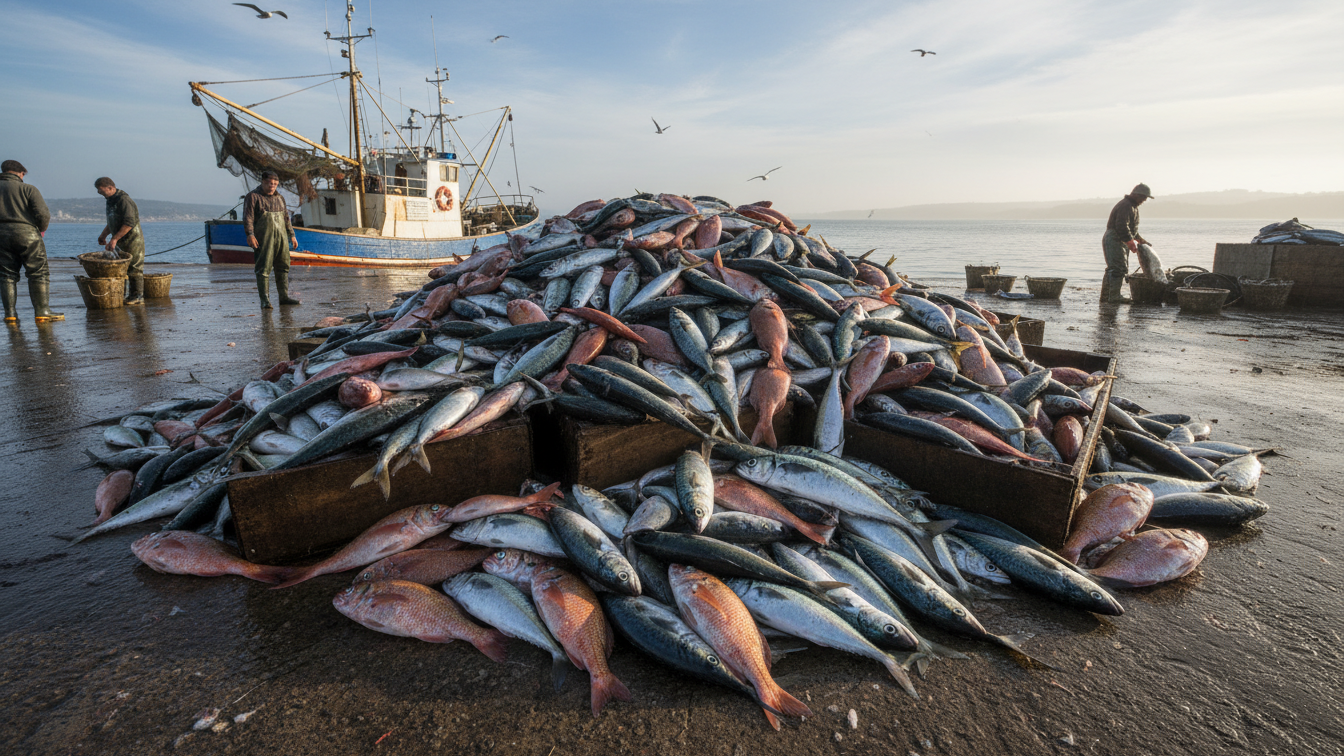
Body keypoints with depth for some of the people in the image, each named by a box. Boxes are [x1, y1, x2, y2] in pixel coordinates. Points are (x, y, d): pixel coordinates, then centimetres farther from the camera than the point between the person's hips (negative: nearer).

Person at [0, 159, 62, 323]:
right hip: (26, 233, -4)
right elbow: (43, 214, -10)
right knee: (38, 273, 1)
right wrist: (42, 229, 9)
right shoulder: (28, 189, -1)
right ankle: (42, 311, -3)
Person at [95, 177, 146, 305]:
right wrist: (103, 235, 16)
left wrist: (114, 239, -25)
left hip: (133, 240, -10)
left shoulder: (124, 200, -16)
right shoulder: (111, 201, 14)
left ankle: (138, 296, 1)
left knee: (134, 269, -5)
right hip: (121, 242, 10)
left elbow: (129, 223, -25)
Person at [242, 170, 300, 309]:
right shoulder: (253, 196, 0)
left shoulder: (279, 198, 19)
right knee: (263, 269, -6)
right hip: (263, 239, -6)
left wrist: (292, 235, 19)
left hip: (281, 238, 6)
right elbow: (248, 217, -8)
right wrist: (250, 234, -19)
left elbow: (286, 218, 24)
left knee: (283, 267, 7)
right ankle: (264, 300, -5)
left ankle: (284, 297, 13)